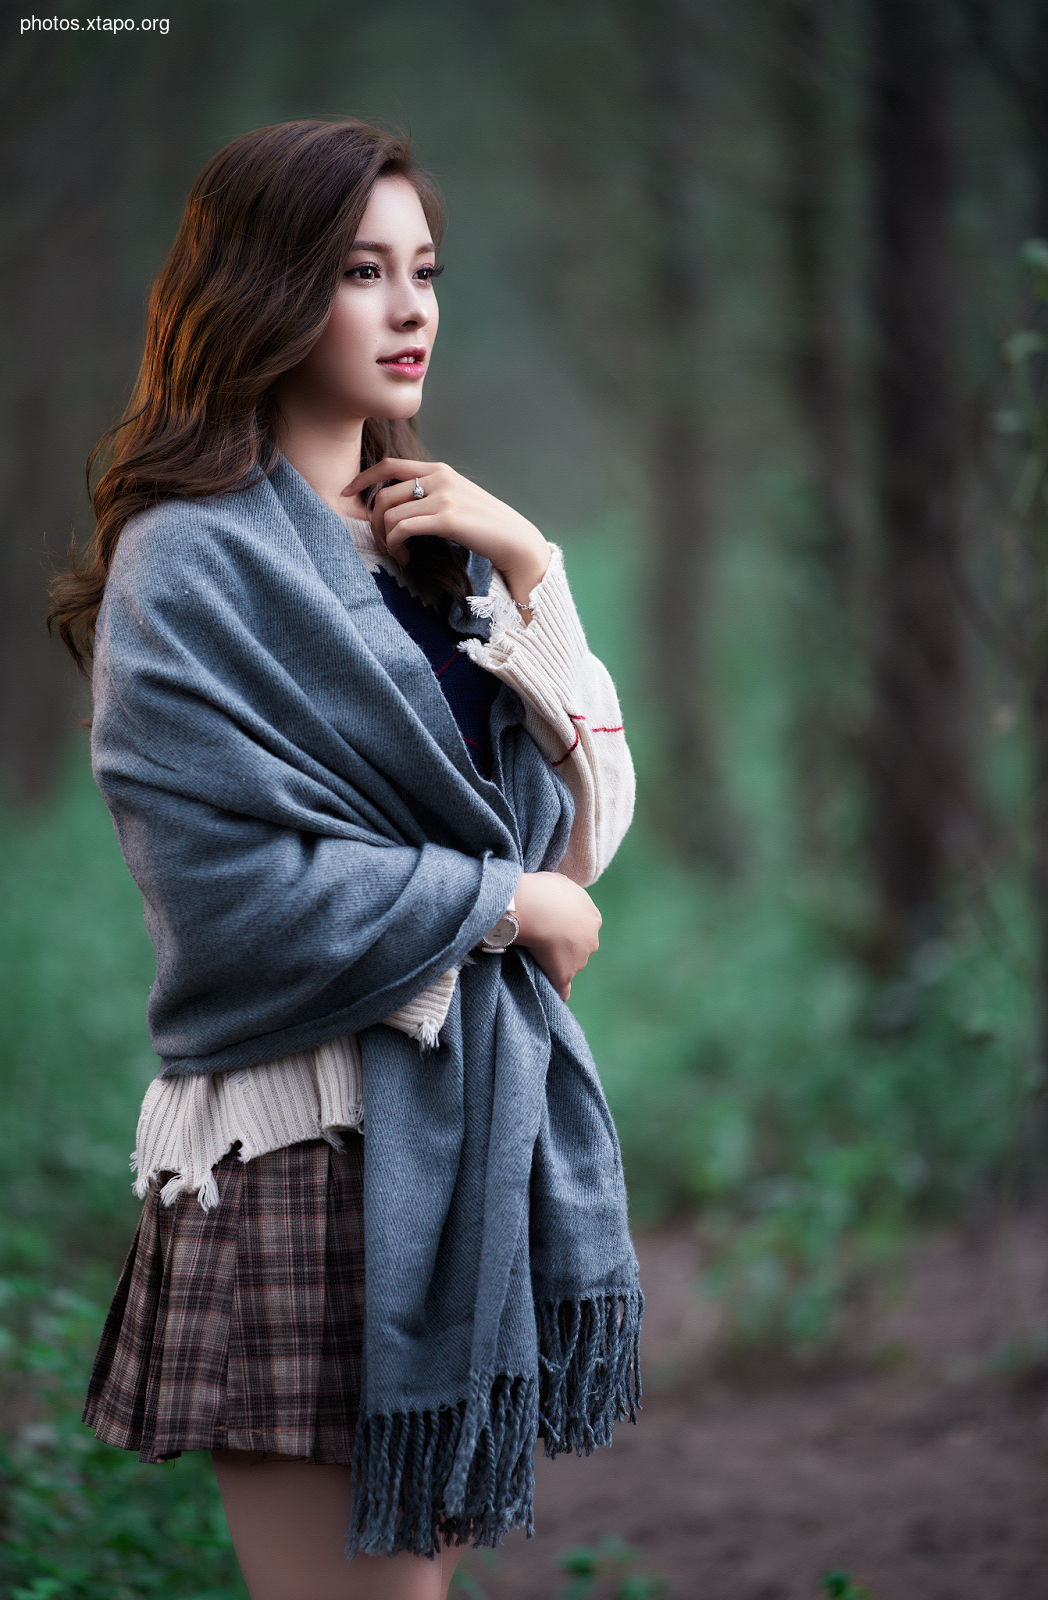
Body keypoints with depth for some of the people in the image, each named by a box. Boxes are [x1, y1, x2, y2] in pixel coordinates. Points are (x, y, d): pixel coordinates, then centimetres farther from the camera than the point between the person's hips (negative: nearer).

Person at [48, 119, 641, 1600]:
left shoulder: (435, 548, 15)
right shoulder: (191, 562, -8)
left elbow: (585, 821, 9)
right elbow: (238, 890, -17)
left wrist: (530, 574, -1)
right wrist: (506, 903, -8)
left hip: (485, 1111, 7)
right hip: (308, 1141, -7)